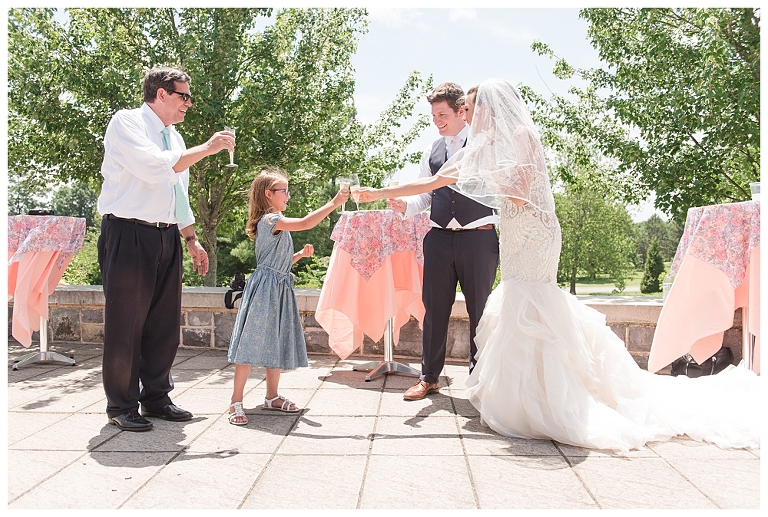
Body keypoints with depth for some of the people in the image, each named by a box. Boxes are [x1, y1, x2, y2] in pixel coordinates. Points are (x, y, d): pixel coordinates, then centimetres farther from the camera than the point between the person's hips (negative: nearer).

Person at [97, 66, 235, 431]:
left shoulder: (174, 138, 18)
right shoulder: (126, 123, -4)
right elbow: (156, 168, -20)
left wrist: (192, 240, 17)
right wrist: (207, 148, -15)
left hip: (166, 238, 7)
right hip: (128, 235, -7)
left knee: (165, 323, 8)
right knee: (126, 323, 0)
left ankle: (156, 398, 21)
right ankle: (121, 406, 12)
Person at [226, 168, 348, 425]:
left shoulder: (277, 223, 18)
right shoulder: (270, 220, -13)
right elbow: (305, 223, -25)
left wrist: (300, 254, 7)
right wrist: (334, 202, -22)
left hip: (280, 289, 10)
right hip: (265, 288, -10)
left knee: (277, 343, 13)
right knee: (253, 342, -7)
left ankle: (272, 396, 24)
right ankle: (236, 401, -1)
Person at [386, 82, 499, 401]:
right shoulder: (432, 153, 12)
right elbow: (424, 195, 13)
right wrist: (405, 206, -7)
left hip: (479, 236, -3)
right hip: (439, 238, 4)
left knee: (480, 310, 7)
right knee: (435, 308, 7)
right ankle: (429, 377, 20)